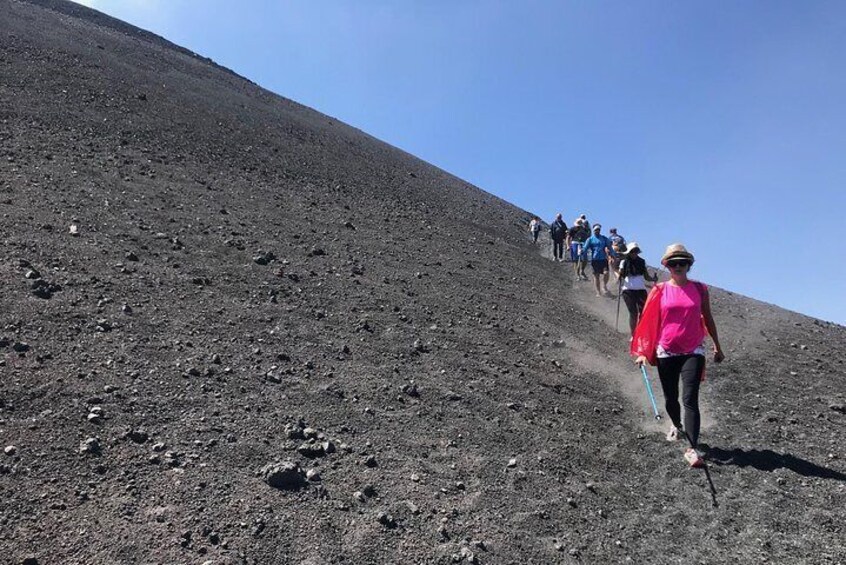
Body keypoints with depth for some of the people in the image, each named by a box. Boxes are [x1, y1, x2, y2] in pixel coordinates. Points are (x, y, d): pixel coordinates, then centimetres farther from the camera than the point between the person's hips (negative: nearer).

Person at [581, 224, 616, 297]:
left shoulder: (604, 238, 13)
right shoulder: (590, 239, 5)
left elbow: (609, 247, 17)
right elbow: (585, 248, -2)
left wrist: (614, 254, 7)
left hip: (603, 259, 1)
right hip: (595, 260, -1)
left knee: (606, 273, -17)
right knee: (596, 276, 1)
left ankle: (605, 286, 8)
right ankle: (598, 292, 10)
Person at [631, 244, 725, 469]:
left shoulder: (699, 289, 2)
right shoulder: (660, 291, 0)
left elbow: (708, 319, 12)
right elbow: (648, 322, 1)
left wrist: (717, 347, 15)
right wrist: (642, 351, -5)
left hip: (693, 352, -1)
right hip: (666, 352, 1)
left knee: (690, 399, -11)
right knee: (670, 398, 14)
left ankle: (693, 449, -12)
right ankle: (677, 426, 43)